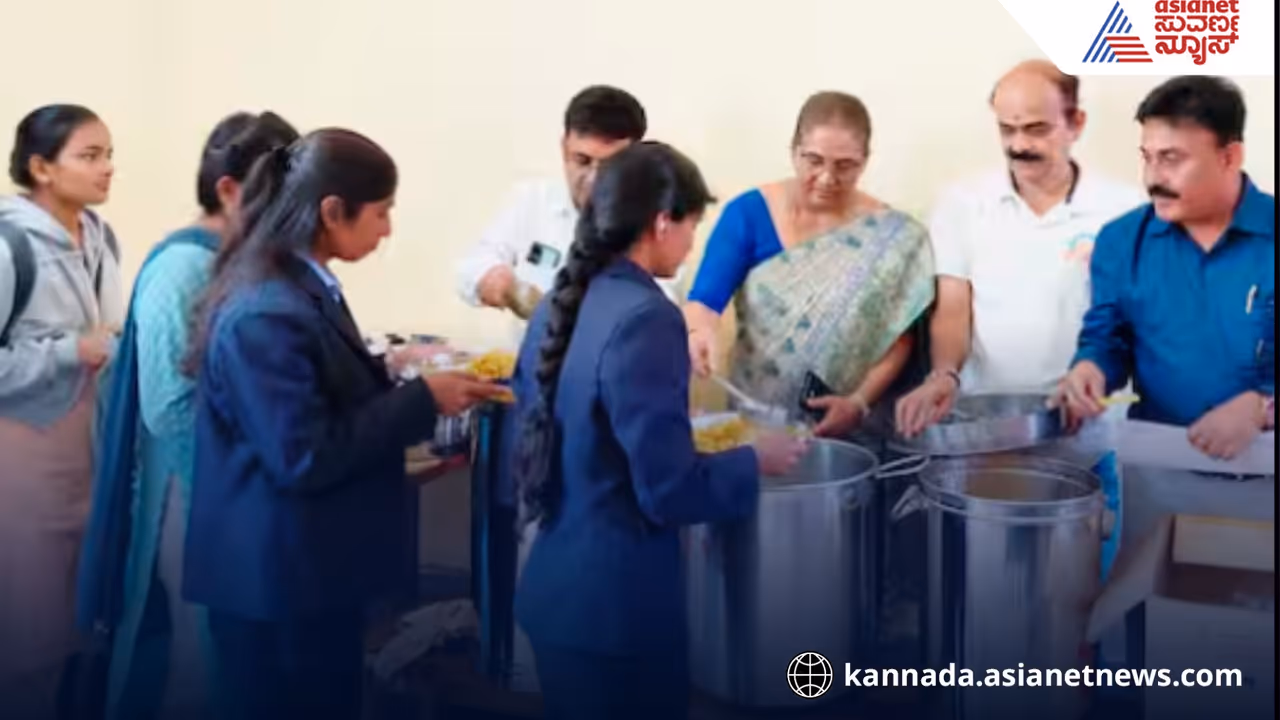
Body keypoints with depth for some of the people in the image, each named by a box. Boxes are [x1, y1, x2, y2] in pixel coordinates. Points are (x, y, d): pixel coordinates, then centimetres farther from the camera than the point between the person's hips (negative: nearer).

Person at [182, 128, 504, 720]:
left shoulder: (303, 287, 5)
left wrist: (421, 397, 3)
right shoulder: (265, 315, -24)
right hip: (279, 580, -9)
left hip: (310, 566, 9)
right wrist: (422, 401, -20)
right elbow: (304, 458, -25)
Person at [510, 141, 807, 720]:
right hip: (615, 604, -8)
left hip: (555, 586, 8)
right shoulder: (645, 318, -21)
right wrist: (756, 461, -6)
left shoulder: (561, 304, 4)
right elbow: (668, 489, -22)